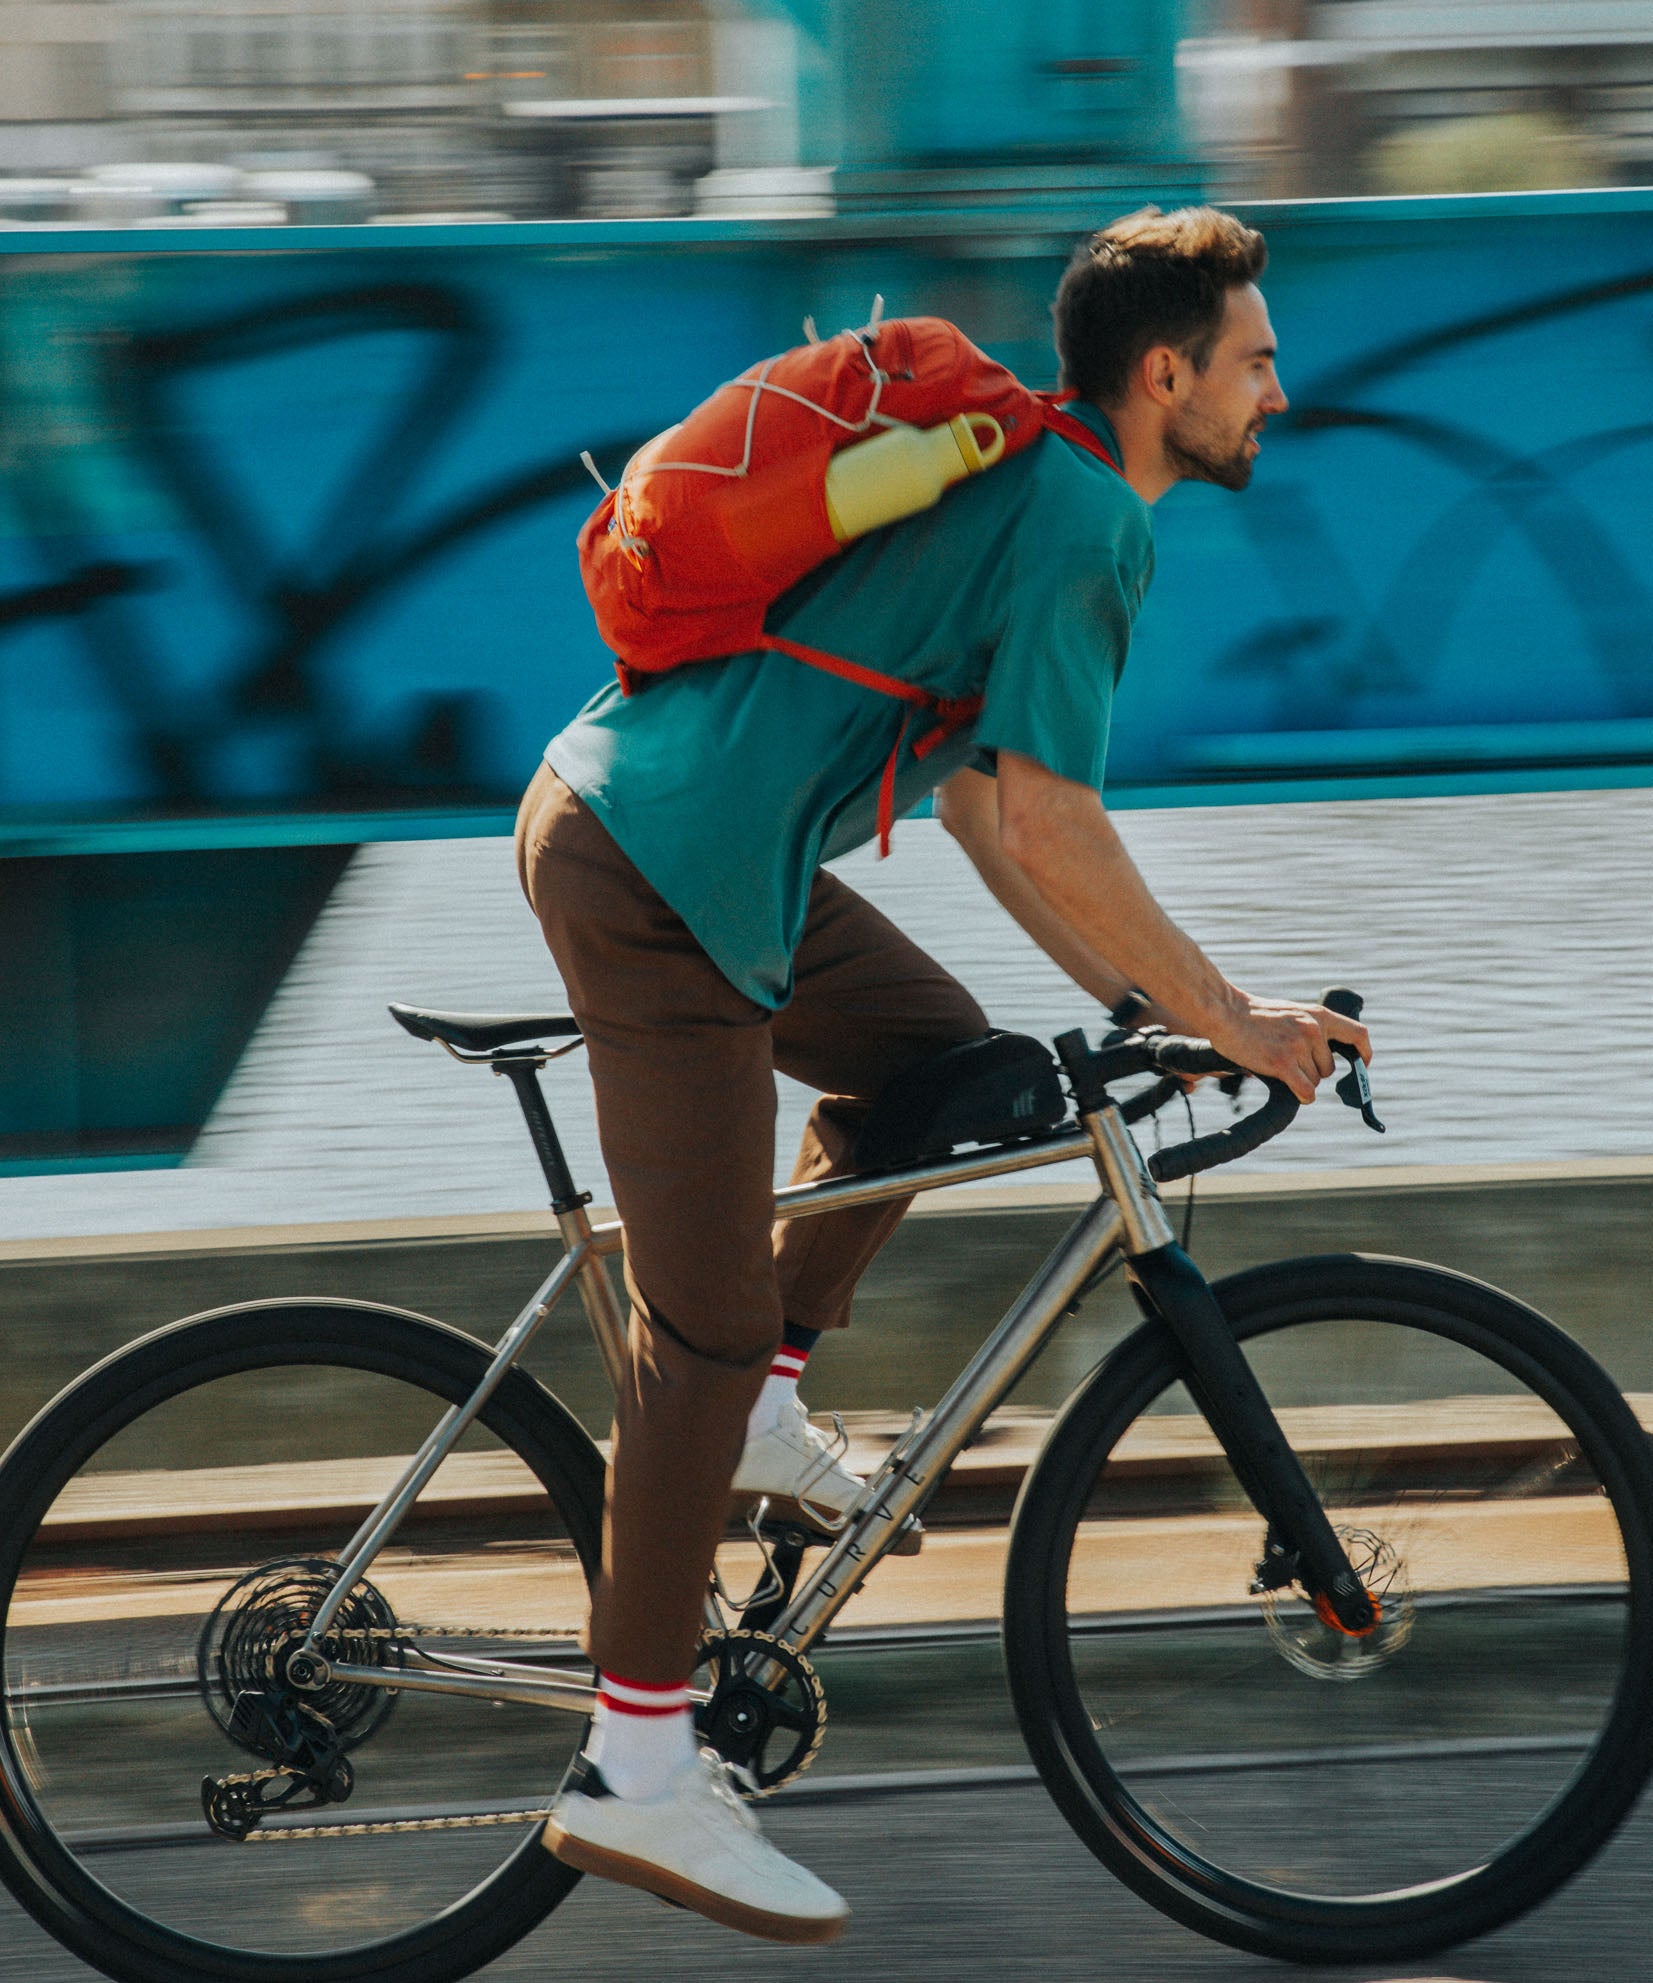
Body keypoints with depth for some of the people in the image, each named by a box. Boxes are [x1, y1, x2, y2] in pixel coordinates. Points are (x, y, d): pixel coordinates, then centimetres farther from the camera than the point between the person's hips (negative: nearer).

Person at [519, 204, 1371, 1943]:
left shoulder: (1019, 477, 18)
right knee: (705, 1315, -6)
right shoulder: (1086, 529, -13)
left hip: (634, 809, 10)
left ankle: (759, 1408, 21)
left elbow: (979, 795, 22)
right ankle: (635, 1777, -2)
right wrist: (1227, 1022, -8)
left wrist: (1131, 992, 20)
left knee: (933, 1055, 24)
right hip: (662, 880, -10)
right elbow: (1055, 836, -17)